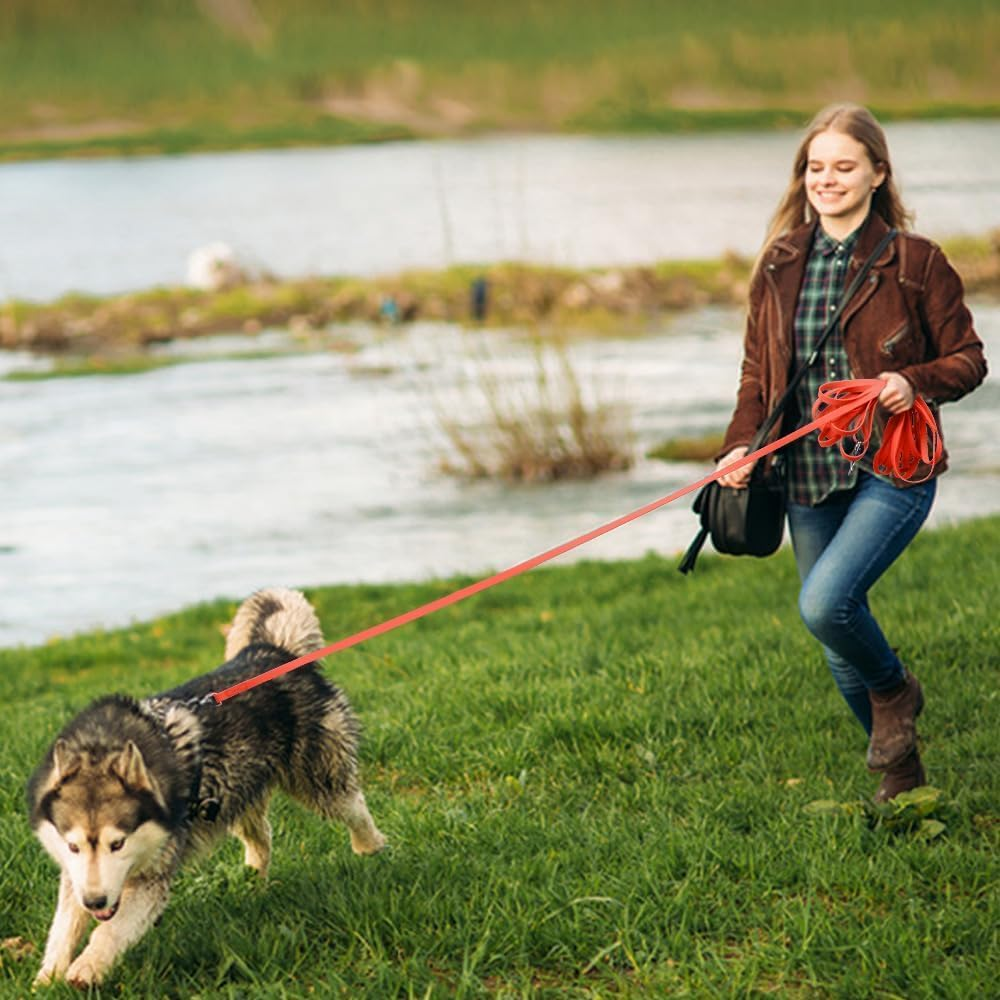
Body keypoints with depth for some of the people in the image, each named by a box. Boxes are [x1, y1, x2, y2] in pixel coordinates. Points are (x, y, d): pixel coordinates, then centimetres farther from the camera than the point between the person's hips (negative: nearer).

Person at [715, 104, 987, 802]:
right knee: (840, 644, 9)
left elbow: (968, 358, 0)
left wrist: (915, 383, -20)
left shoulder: (915, 261, -5)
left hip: (893, 470, -5)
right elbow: (758, 370, 14)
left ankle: (895, 691, 8)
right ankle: (901, 775, 29)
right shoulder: (781, 265, 8)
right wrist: (742, 445, -3)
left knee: (825, 603, -24)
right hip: (809, 476, 5)